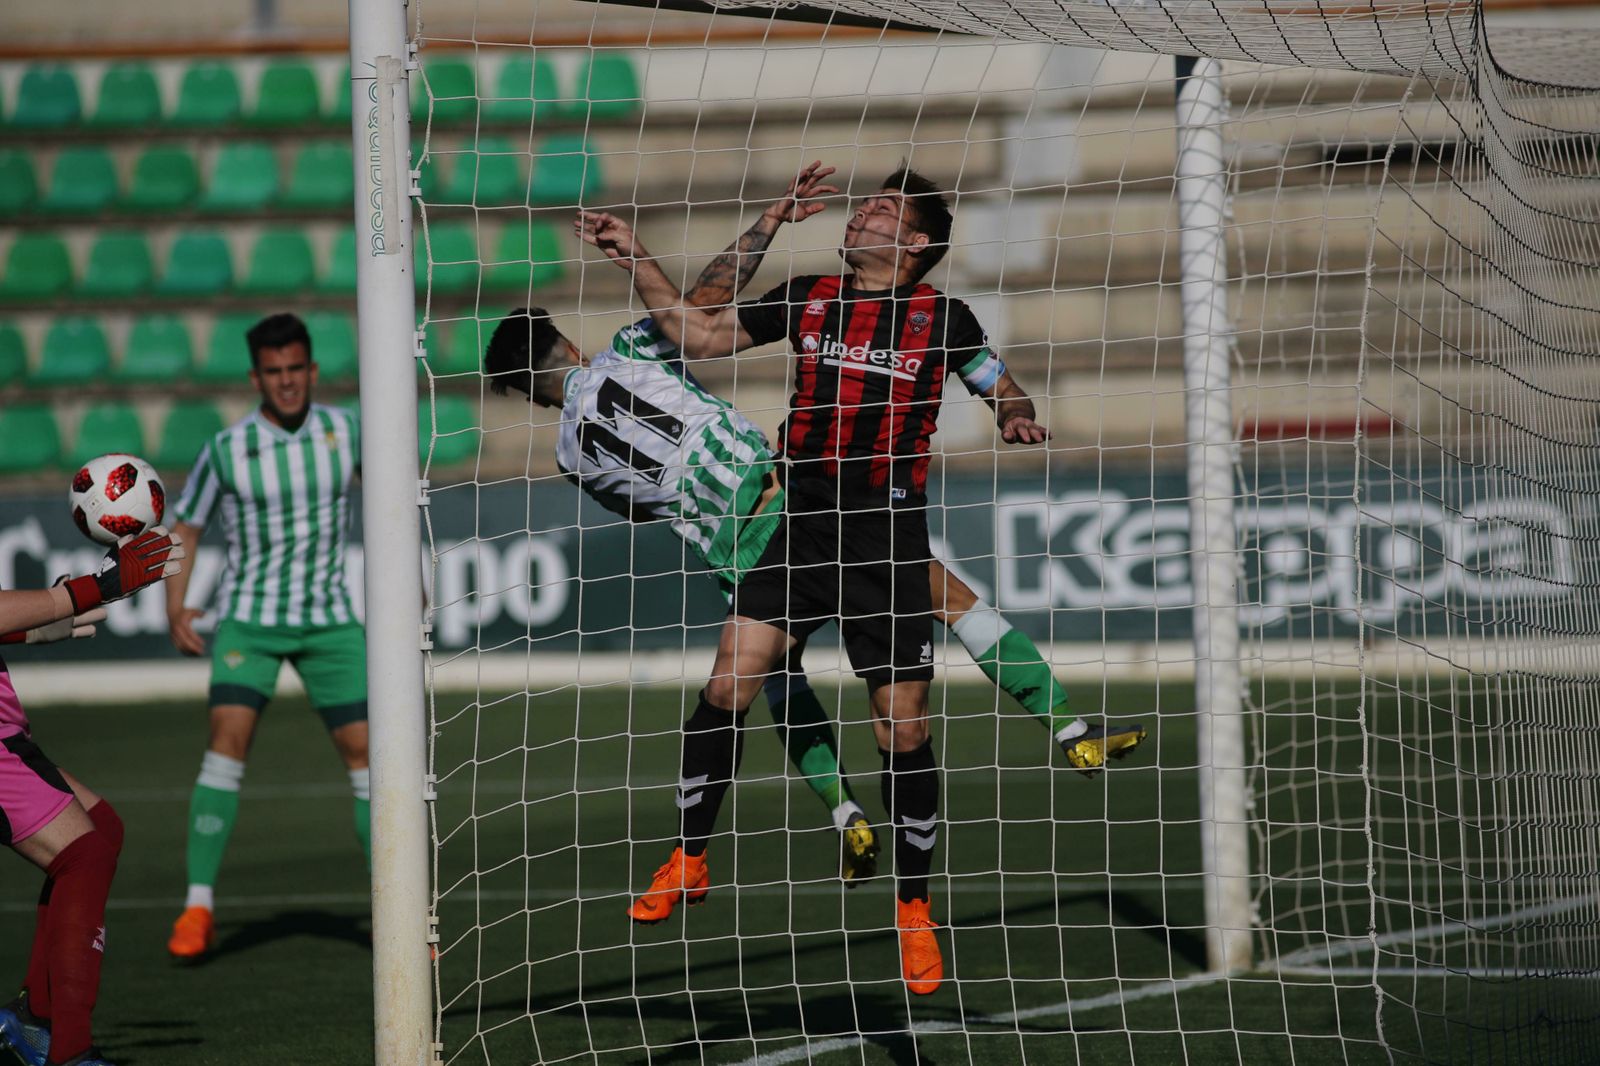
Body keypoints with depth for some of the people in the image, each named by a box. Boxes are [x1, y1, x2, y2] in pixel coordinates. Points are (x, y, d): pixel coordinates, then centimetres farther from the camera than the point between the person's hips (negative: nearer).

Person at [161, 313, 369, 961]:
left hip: (329, 619, 2)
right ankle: (198, 907, -17)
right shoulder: (225, 452, -7)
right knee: (228, 736, -20)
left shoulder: (345, 430, -2)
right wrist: (176, 609, -8)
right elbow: (184, 527, 5)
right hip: (249, 618, -2)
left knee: (364, 749, -3)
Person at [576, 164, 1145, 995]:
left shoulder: (941, 318, 1)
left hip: (887, 536, -3)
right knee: (728, 683, -9)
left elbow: (1004, 390, 13)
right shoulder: (809, 298, 9)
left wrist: (1017, 418, -10)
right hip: (802, 524, 3)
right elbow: (697, 335, 15)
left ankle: (913, 910, 12)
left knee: (903, 731, -3)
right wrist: (635, 258, 10)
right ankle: (688, 862, 6)